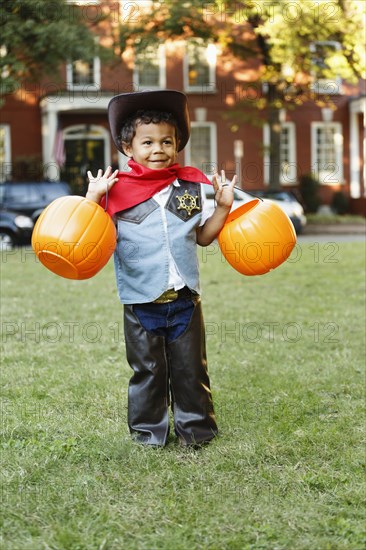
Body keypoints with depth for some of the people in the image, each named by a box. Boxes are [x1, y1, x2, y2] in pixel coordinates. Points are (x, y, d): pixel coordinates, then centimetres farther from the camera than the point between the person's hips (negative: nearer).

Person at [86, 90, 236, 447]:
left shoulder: (189, 186, 4)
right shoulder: (118, 189, -6)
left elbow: (202, 236, 12)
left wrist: (223, 207, 2)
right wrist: (93, 198, -19)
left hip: (184, 299, 3)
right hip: (141, 301, -2)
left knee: (190, 368, 11)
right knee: (147, 369, 9)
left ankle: (196, 427, 25)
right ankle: (148, 430, 24)